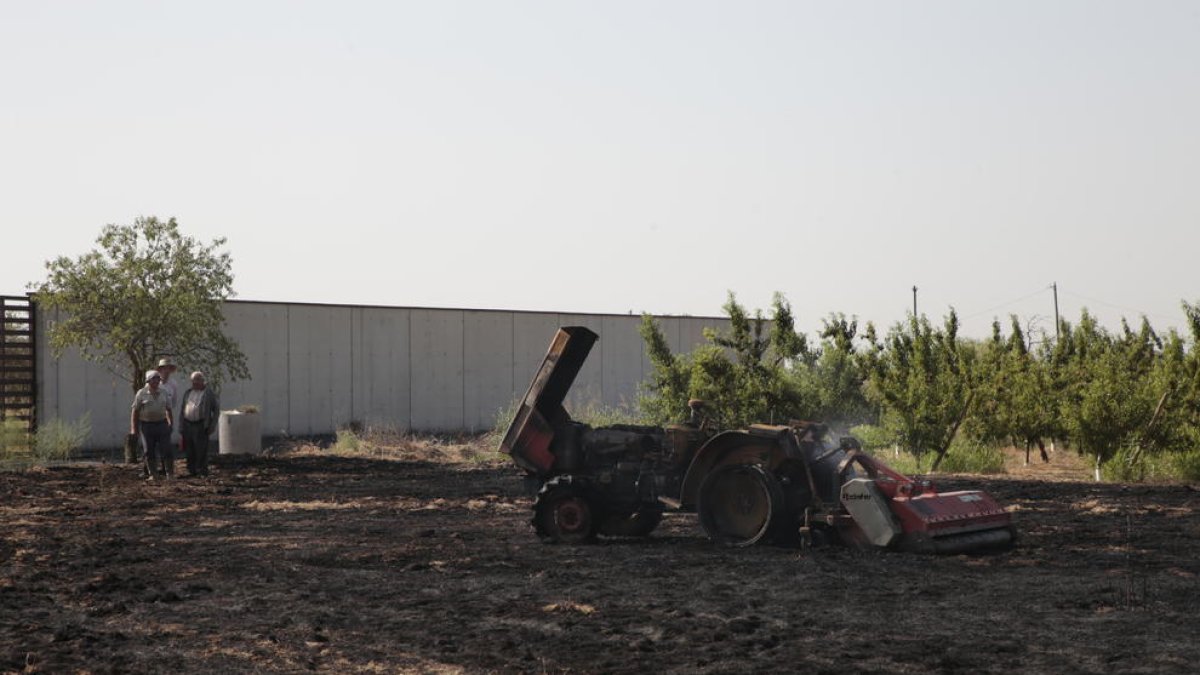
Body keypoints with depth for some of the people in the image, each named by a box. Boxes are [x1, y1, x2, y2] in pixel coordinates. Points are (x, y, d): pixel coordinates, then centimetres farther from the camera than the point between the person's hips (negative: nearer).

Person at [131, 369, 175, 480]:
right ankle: (152, 474, 12)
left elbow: (168, 409, 15)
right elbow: (135, 411, -2)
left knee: (166, 449, -3)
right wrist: (133, 428, -5)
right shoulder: (141, 394, -3)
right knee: (149, 451, 4)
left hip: (162, 424, 2)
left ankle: (170, 473, 4)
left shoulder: (163, 393, 8)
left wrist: (171, 423, 11)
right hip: (146, 424, -2)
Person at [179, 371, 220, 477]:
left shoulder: (209, 394, 2)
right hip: (187, 425, 5)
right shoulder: (187, 393, 15)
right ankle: (191, 471, 15)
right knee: (189, 450, 6)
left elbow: (216, 409, 3)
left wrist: (212, 425, -5)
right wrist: (181, 426, 9)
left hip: (201, 426, -5)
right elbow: (181, 409, 17)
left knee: (201, 451, -6)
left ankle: (202, 472, 0)